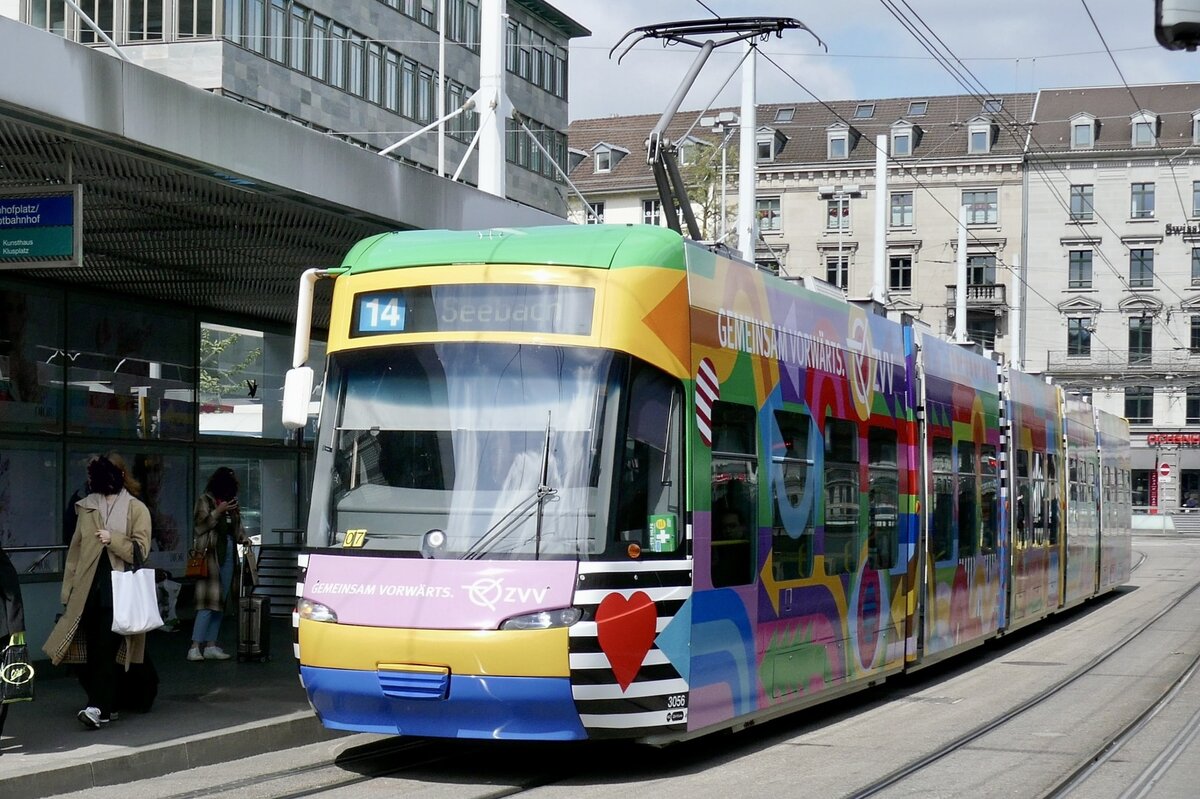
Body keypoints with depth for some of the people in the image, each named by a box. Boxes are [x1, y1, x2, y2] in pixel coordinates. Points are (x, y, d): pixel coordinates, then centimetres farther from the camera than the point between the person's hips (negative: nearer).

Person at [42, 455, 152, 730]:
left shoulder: (136, 510, 2)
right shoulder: (87, 507, 13)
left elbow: (140, 550, -5)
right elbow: (75, 548, 15)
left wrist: (113, 539, -16)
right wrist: (68, 588, 11)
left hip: (119, 590, -4)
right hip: (89, 589, 4)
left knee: (106, 651, -11)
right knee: (92, 651, 4)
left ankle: (98, 708, -16)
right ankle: (104, 706, 14)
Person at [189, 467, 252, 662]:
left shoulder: (231, 502, 15)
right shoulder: (205, 500, -2)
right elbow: (200, 525, -9)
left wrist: (243, 538, 4)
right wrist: (218, 512, -16)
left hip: (228, 554, 7)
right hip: (210, 554, -7)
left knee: (220, 601, 6)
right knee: (208, 601, -13)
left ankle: (211, 646, 11)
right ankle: (195, 647, -13)